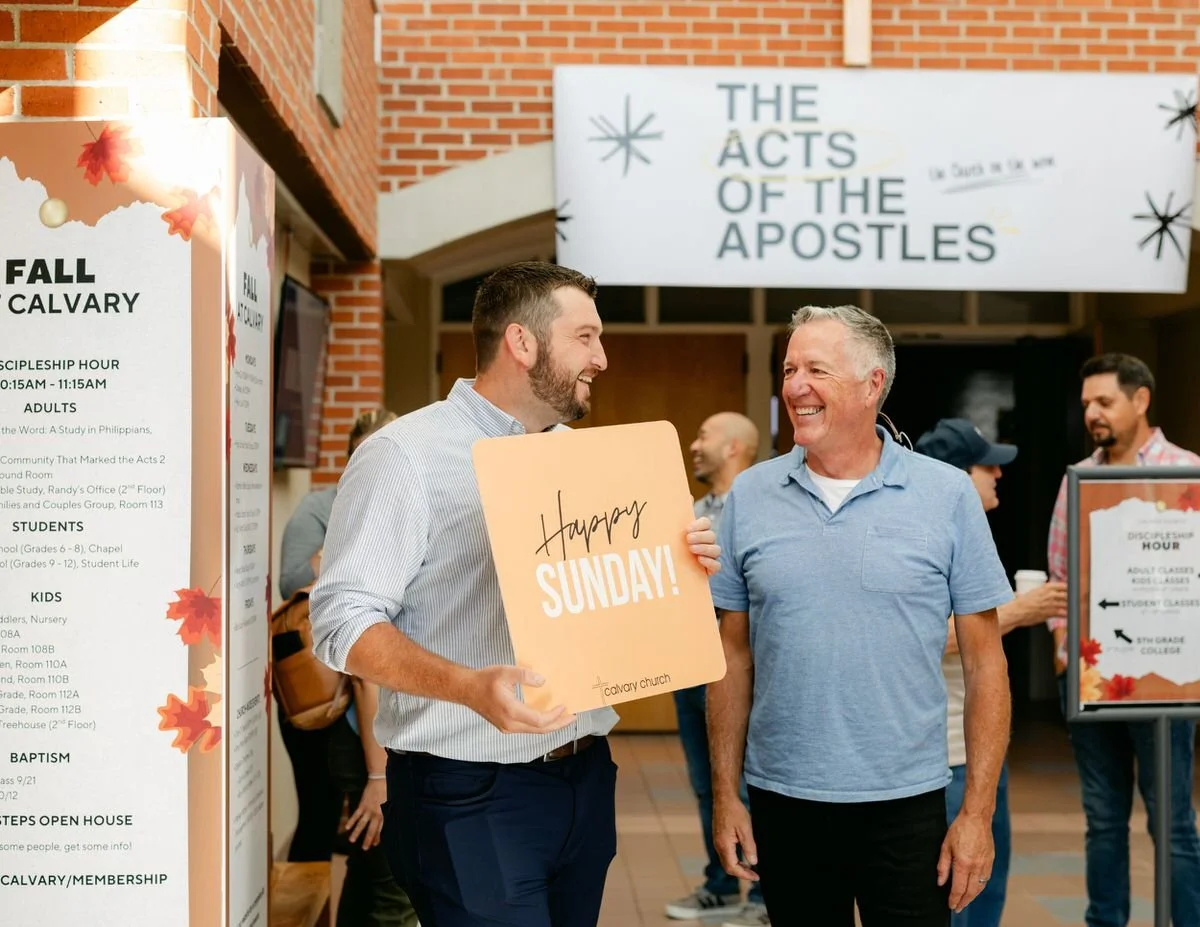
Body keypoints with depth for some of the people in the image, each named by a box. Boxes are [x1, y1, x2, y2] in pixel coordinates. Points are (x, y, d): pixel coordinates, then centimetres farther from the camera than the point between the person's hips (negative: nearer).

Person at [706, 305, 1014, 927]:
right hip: (781, 801, 2)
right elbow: (734, 656, 7)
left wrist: (978, 811, -5)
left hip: (906, 805, -2)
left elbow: (984, 664, -1)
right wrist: (724, 794, 3)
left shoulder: (948, 496, -3)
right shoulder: (749, 497, 2)